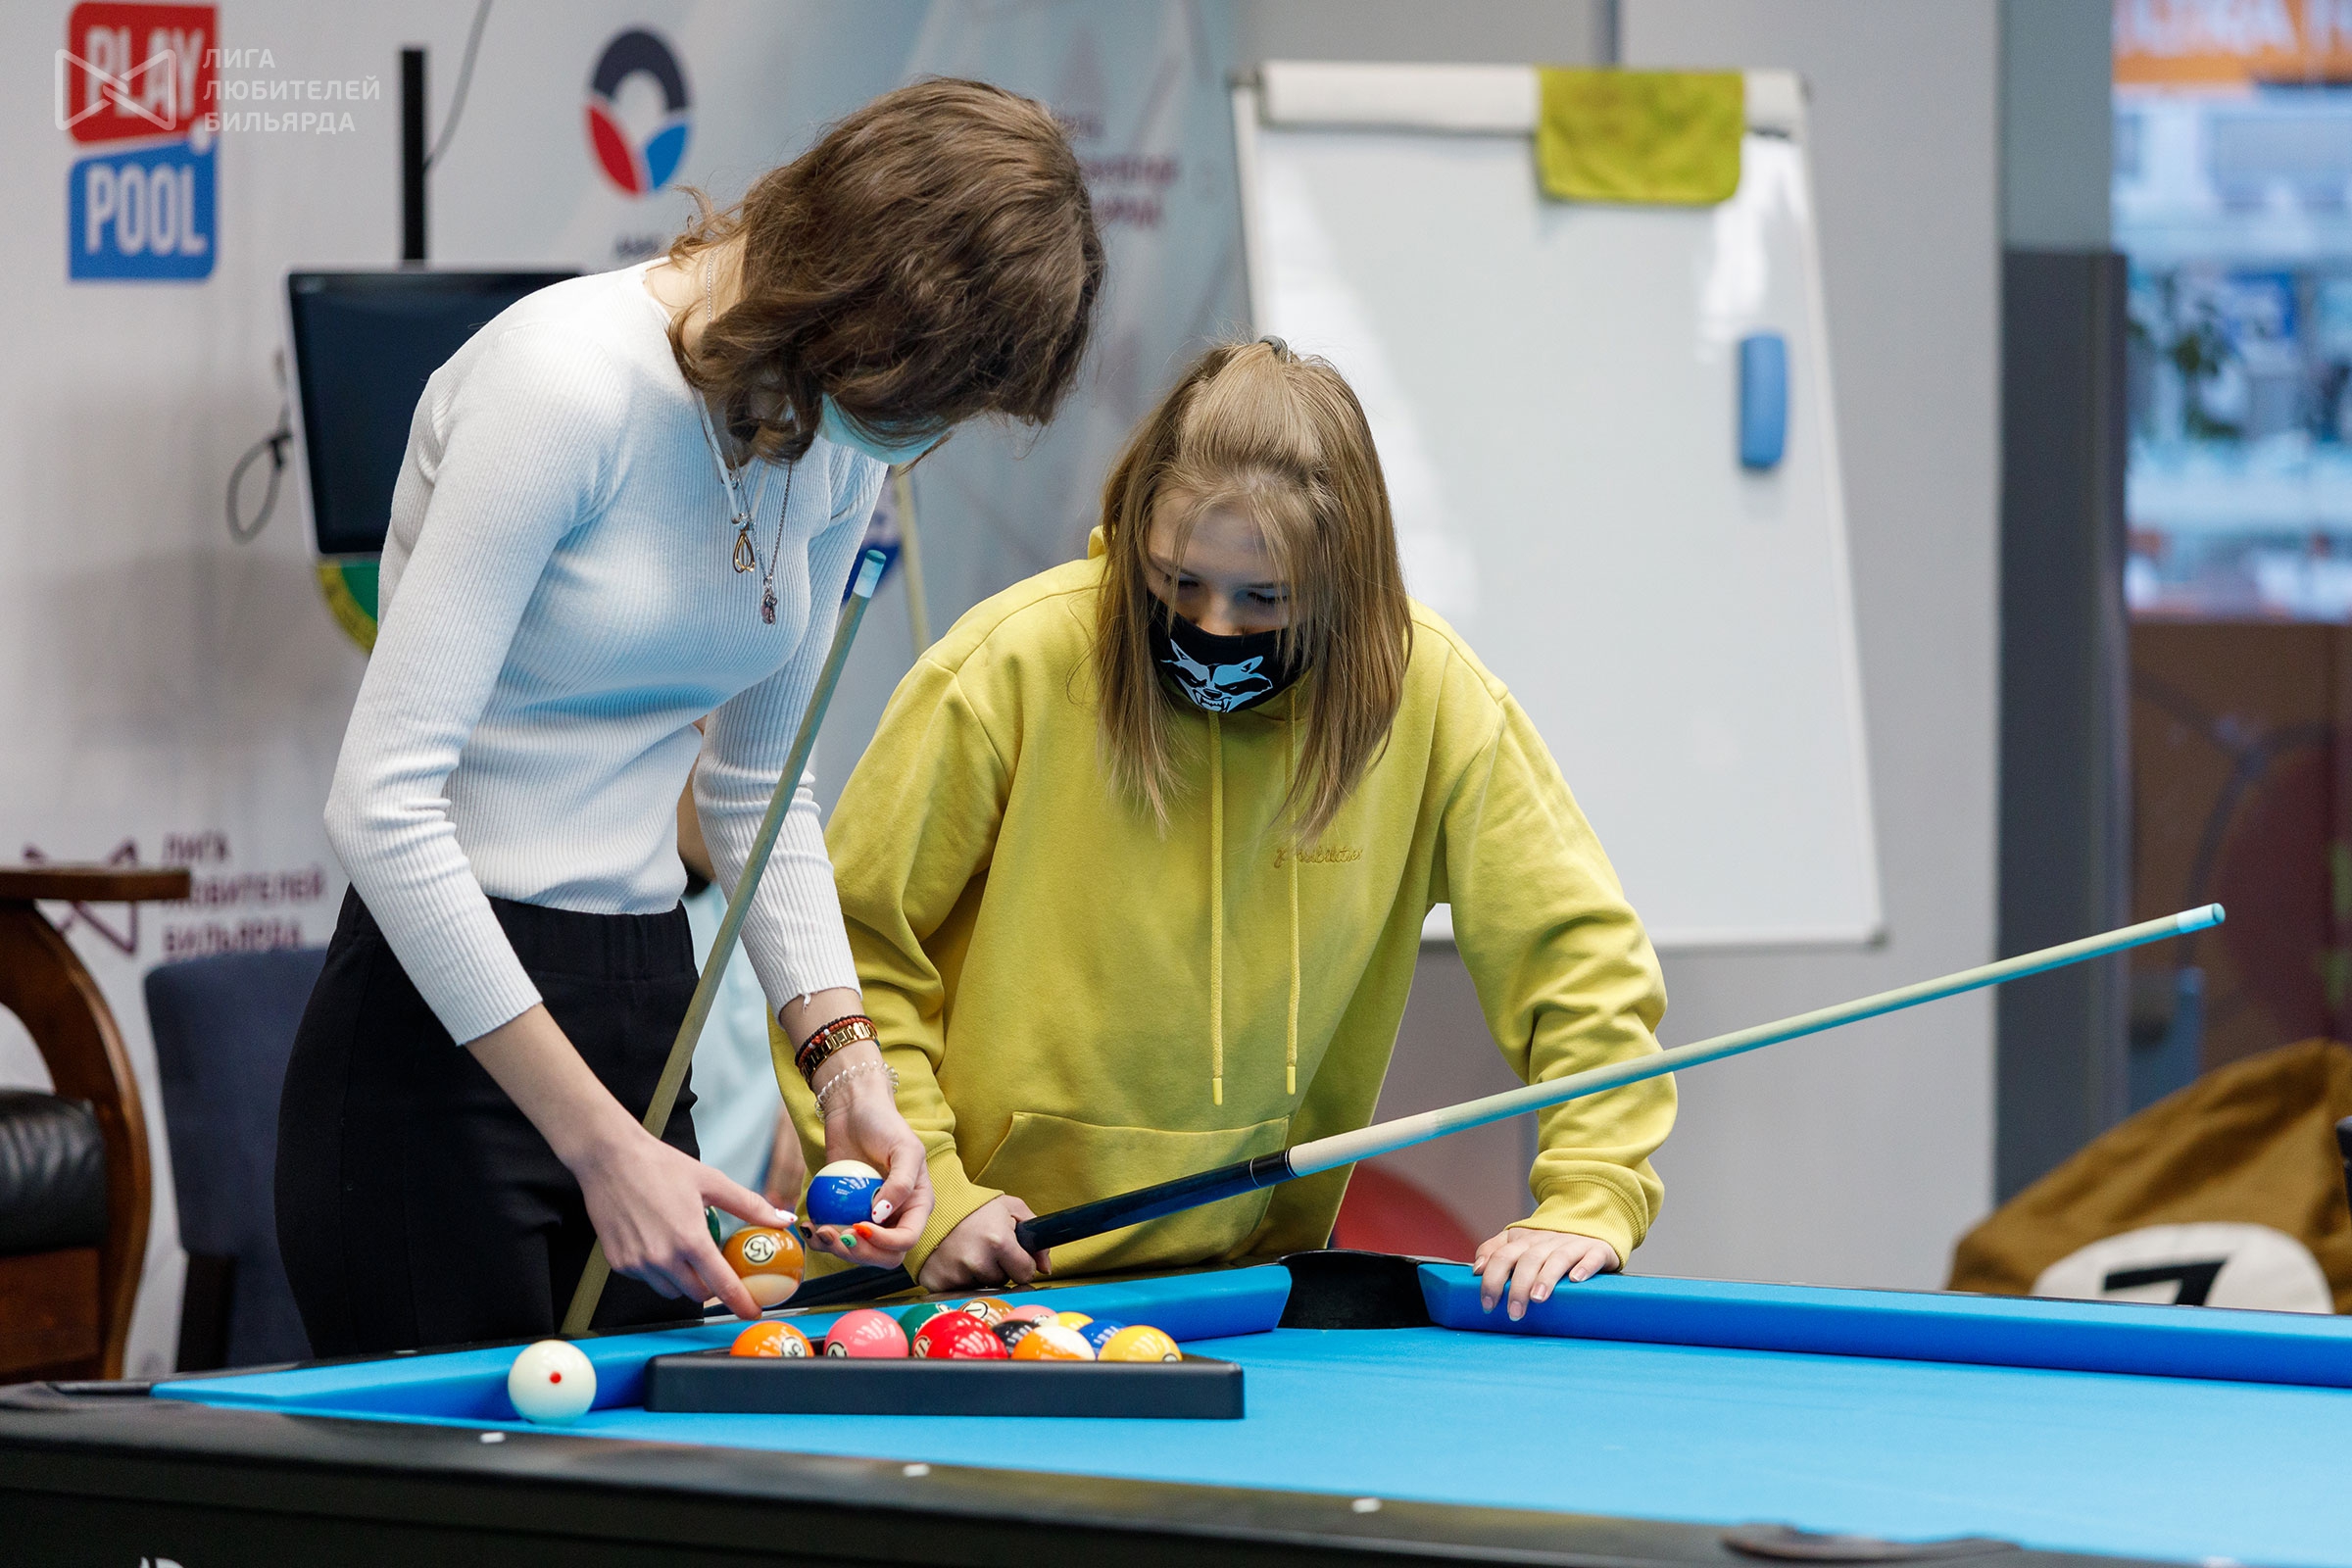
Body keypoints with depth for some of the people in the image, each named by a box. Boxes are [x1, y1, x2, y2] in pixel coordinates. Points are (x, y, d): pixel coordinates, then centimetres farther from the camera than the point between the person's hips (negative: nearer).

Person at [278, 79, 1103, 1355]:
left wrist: (846, 1066, 2)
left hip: (648, 1006, 8)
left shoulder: (840, 444, 4)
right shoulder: (568, 381, -20)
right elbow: (381, 798, -24)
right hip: (450, 1026, -8)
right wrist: (599, 1140, -24)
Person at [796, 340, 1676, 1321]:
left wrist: (1589, 1201, -9)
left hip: (1249, 1267, 4)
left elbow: (1577, 948, 3)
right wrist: (927, 1195, -12)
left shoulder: (1427, 692, -6)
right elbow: (849, 945, -4)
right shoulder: (1013, 665, -13)